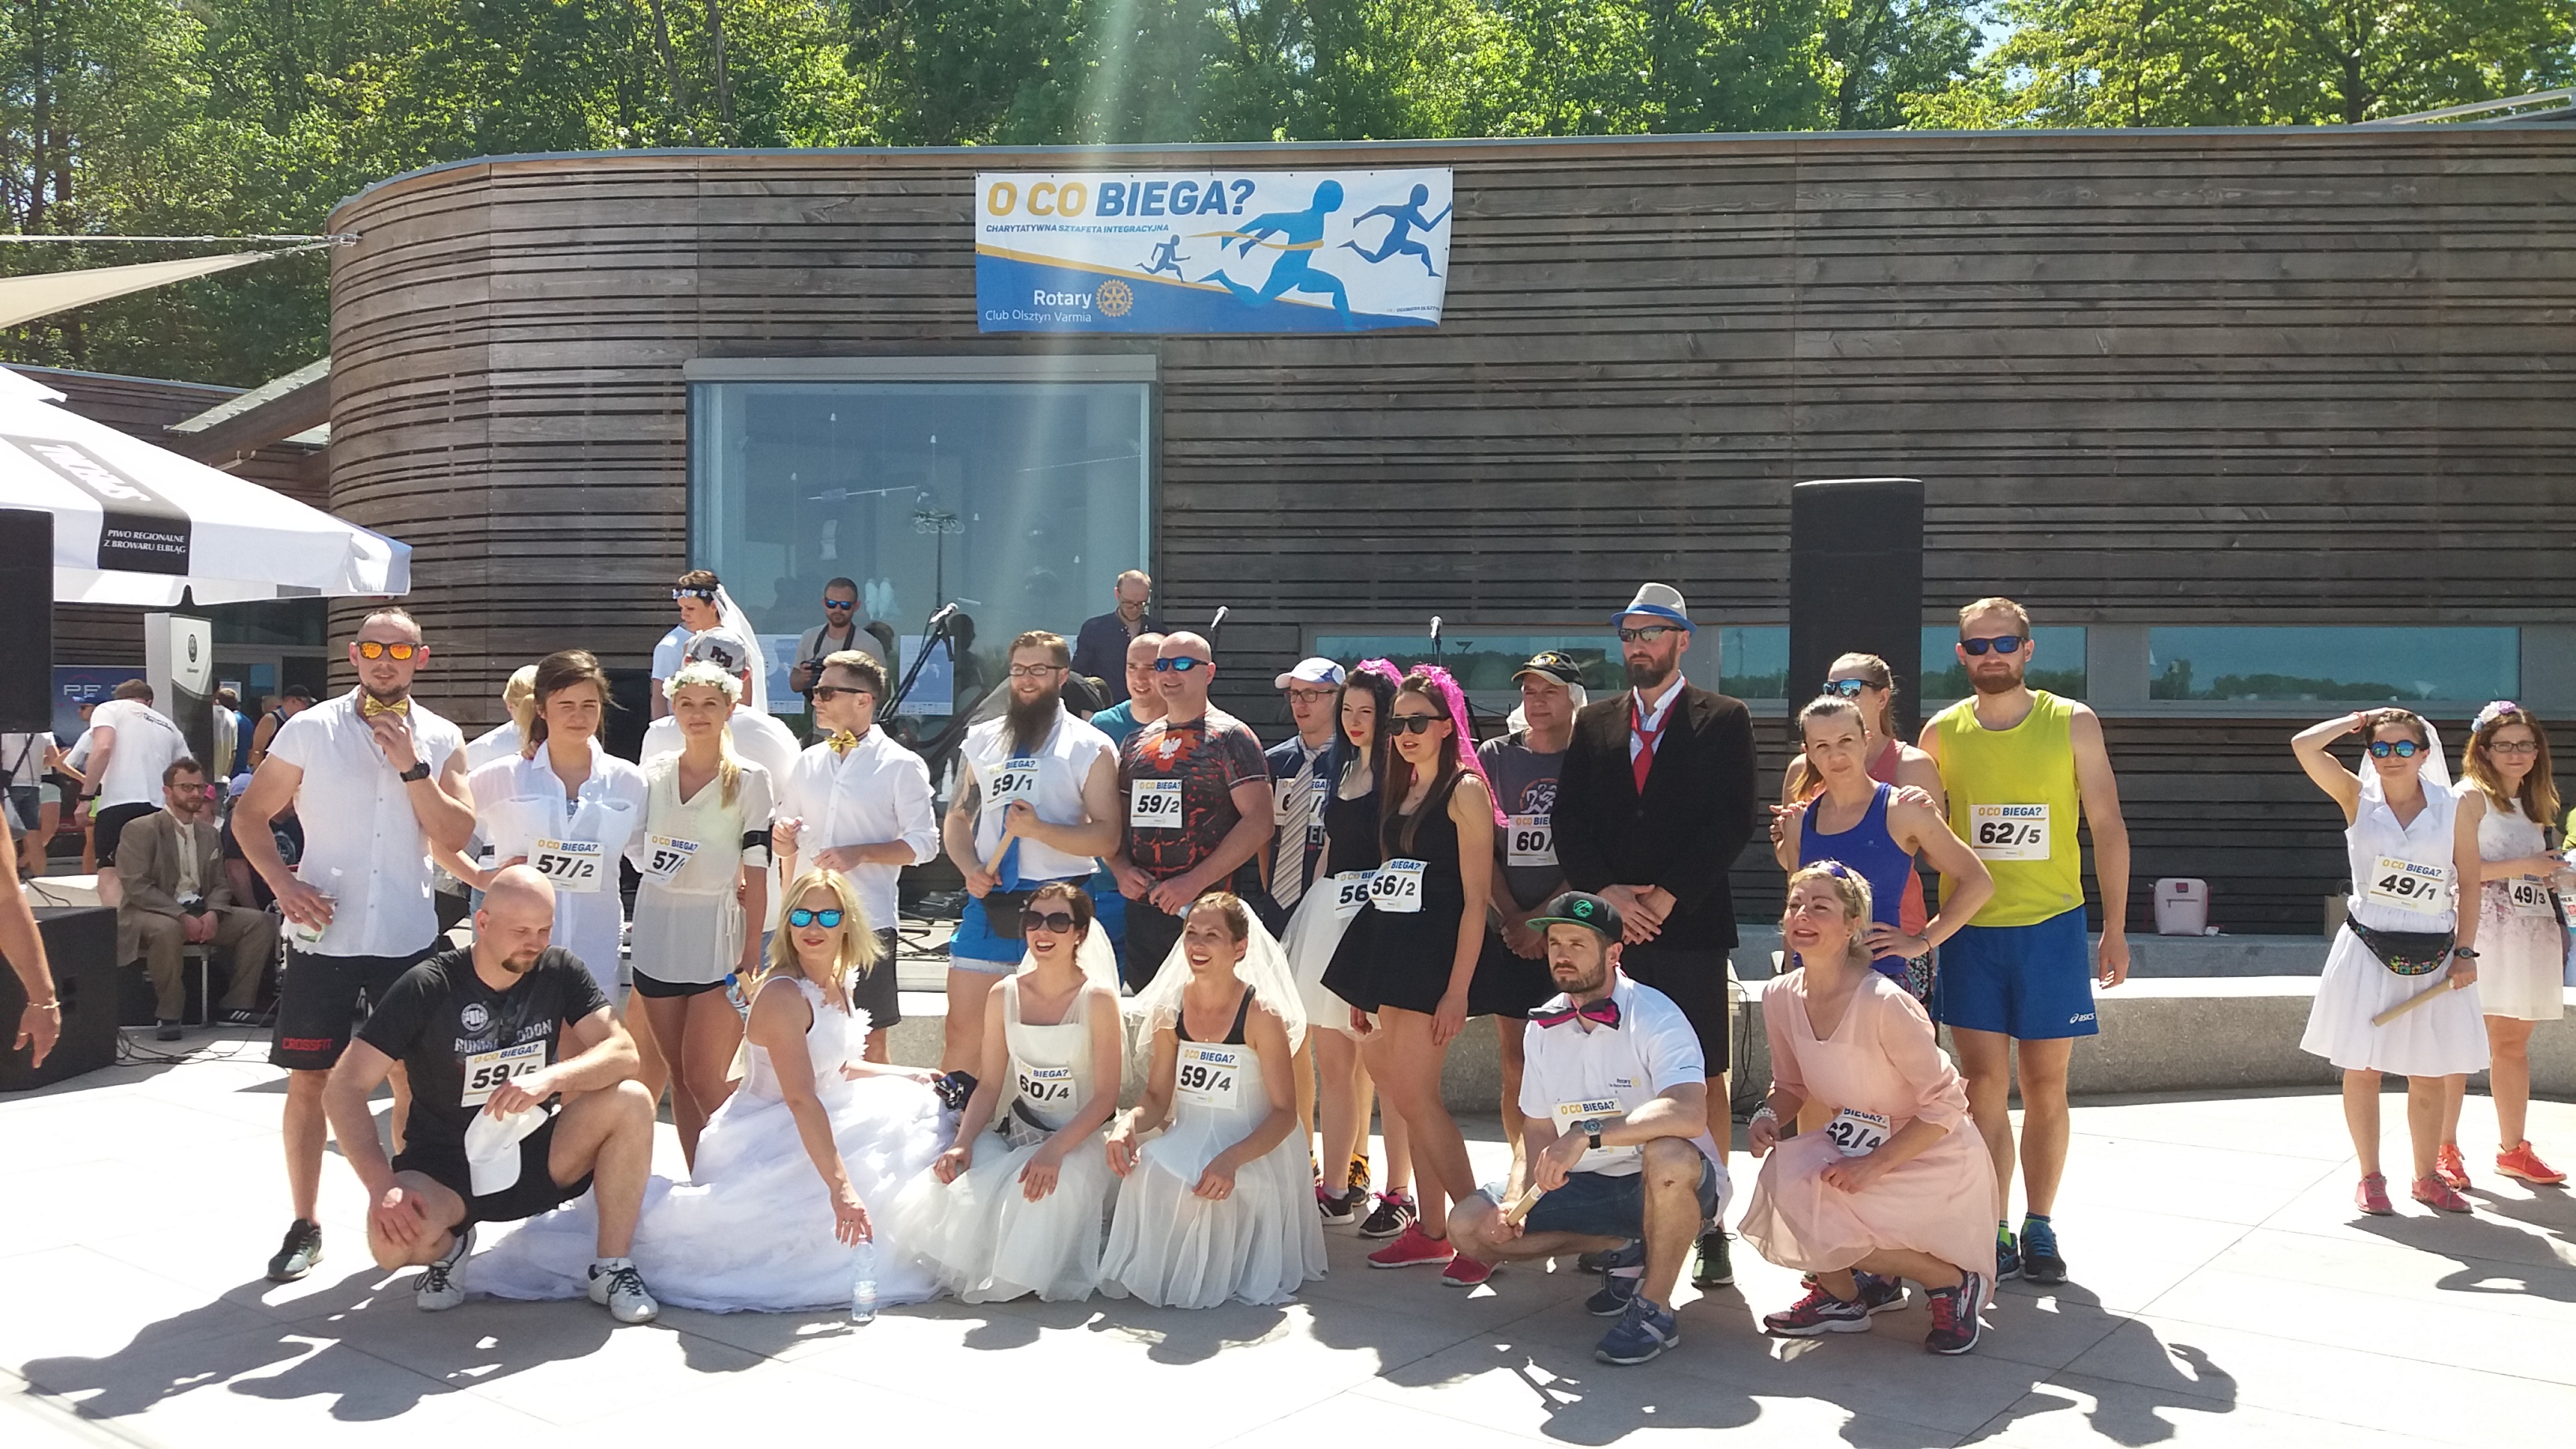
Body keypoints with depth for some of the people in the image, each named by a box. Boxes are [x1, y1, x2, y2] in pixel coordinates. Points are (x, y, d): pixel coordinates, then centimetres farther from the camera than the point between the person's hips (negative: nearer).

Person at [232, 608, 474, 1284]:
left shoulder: (442, 740, 3)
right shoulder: (309, 730, -2)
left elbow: (456, 835, -7)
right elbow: (249, 815, 3)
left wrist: (411, 765, -16)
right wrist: (283, 883, -11)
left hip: (408, 936, 1)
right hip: (323, 933, -1)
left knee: (413, 1081, 7)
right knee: (309, 1079, 3)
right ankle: (304, 1225, 14)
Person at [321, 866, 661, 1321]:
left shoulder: (559, 971, -5)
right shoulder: (429, 987, -13)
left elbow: (623, 1053, -14)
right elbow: (347, 1085, -16)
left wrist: (551, 1079, -34)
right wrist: (381, 1185, -29)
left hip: (534, 1160, 3)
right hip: (446, 1172, -2)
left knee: (630, 1101, -24)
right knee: (392, 1239, -35)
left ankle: (611, 1267, -10)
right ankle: (450, 1245, 4)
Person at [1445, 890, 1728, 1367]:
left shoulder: (1654, 1017, -20)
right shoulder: (1543, 1028, 2)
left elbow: (1689, 1114, -38)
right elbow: (1538, 1131, 8)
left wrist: (1588, 1134, -42)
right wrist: (1515, 1203, -11)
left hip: (1669, 1188, -7)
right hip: (1586, 1186, 7)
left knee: (1669, 1156, -42)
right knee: (1469, 1225, -6)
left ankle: (1655, 1309, -18)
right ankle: (1624, 1250, 7)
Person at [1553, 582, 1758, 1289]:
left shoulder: (1724, 720, 4)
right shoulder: (1594, 723, 15)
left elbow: (1732, 824, -4)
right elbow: (1569, 824, 9)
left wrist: (1665, 897, -11)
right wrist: (1607, 893, -6)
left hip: (1689, 926, -3)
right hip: (1608, 925, 3)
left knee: (1704, 1077, -2)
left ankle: (1710, 1227, 2)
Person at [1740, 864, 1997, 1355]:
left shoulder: (1884, 1003, -26)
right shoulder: (1780, 997, -6)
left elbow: (1947, 1104, -20)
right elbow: (1790, 1086, 10)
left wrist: (1874, 1164, -25)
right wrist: (1767, 1116, -13)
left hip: (1932, 1161, -6)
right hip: (1856, 1148, 6)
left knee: (1796, 1191, -24)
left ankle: (1950, 1280, -3)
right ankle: (1843, 1289, 8)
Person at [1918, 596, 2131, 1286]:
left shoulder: (2073, 724, 0)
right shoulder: (1942, 732, 4)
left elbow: (2107, 827, 2)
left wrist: (2116, 929, -3)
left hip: (2051, 926, -1)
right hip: (1970, 927, 1)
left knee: (2045, 1085, 5)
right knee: (1984, 1085, -1)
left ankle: (2039, 1226, 17)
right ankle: (1996, 1233, 6)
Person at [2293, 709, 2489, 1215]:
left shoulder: (2455, 808, 2)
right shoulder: (2358, 798, 0)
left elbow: (2469, 883, 3)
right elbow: (2303, 746, -12)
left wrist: (2465, 951, -2)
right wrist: (2354, 721, 1)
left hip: (2433, 956, 1)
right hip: (2368, 950, -1)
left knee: (2429, 1076, 9)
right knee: (2362, 1068, 3)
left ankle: (2427, 1177, 23)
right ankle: (2370, 1177, 14)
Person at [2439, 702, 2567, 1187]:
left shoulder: (2535, 802, 20)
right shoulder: (2470, 797, -5)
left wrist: (2554, 872, 11)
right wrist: (2523, 867, -15)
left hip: (2530, 928, 7)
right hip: (2480, 927, -7)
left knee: (2513, 1042, 9)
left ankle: (2513, 1148, 15)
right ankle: (2444, 1151, -5)